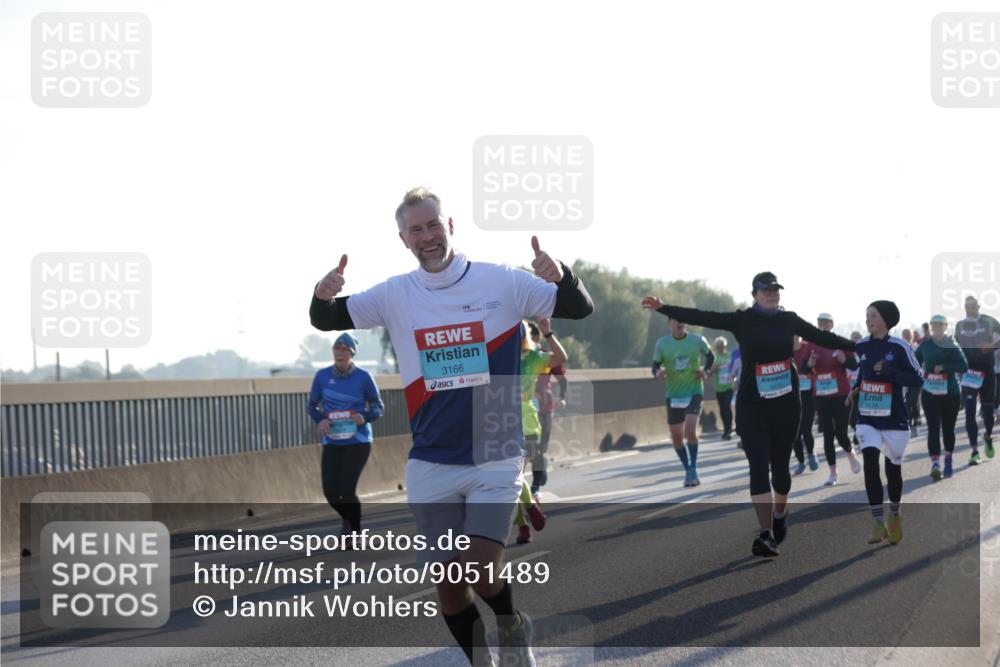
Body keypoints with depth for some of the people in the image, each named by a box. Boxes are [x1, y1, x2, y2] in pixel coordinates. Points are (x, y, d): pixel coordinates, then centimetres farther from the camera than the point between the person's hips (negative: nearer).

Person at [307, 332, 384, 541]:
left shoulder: (363, 377, -5)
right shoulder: (322, 376, 0)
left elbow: (378, 406, 4)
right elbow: (311, 405, 9)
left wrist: (365, 417, -16)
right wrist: (320, 419, -12)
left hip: (358, 442, -3)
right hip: (332, 443, 3)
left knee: (347, 489, -12)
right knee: (330, 491, -3)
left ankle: (355, 533, 11)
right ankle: (347, 518, 31)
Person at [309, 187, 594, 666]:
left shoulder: (501, 282, -4)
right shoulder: (395, 295, 2)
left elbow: (580, 308, -2)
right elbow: (326, 321, 8)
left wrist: (559, 276, -25)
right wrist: (323, 296, -16)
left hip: (495, 462, -3)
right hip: (430, 466, 3)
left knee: (479, 574, -16)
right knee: (449, 585, 5)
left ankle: (514, 628, 16)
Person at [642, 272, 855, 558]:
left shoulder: (789, 320, 6)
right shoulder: (742, 321, -2)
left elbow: (822, 337, 15)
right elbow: (702, 317, -8)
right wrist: (663, 308, -17)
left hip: (786, 404, 2)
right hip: (752, 405, -2)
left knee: (780, 465, 10)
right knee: (758, 467, -9)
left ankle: (779, 515, 37)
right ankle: (766, 534, -11)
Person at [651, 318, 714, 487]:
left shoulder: (698, 341, -4)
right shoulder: (662, 344, -4)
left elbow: (710, 356, 13)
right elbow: (655, 365, 2)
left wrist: (706, 370, -5)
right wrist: (658, 373, -21)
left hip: (694, 392, -2)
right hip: (673, 395, 2)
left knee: (690, 429, -21)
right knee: (676, 436, 5)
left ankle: (693, 469, -8)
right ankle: (688, 470, 25)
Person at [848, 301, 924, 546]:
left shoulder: (899, 347, -11)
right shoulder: (861, 346, 2)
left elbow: (917, 379, -12)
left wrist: (889, 372, -22)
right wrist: (854, 390, 8)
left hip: (894, 419, -3)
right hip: (867, 418, 3)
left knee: (893, 469, 9)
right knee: (870, 463, -16)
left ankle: (895, 515, 36)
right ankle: (879, 523, -13)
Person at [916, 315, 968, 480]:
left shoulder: (952, 346, -4)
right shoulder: (925, 345, 5)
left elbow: (964, 366, -14)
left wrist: (944, 367, -21)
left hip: (950, 393, -1)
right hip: (929, 393, 1)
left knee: (948, 428, 9)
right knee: (933, 428, -11)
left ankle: (948, 461, 29)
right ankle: (935, 463, -20)